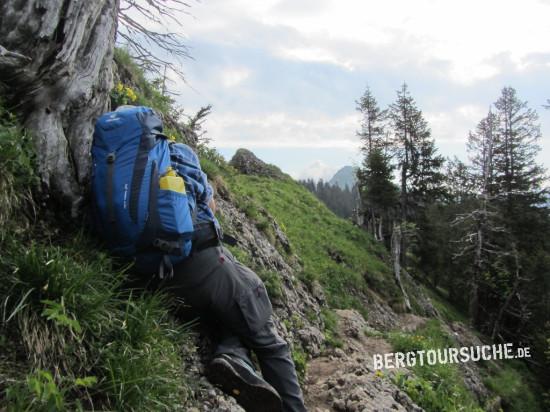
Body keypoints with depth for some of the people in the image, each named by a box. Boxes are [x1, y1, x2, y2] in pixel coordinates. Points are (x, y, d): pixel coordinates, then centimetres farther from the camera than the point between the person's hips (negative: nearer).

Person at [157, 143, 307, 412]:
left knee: (233, 326, 22)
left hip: (163, 278, 5)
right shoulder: (180, 153, 9)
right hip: (205, 262, -4)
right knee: (269, 342, 9)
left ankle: (231, 358, -8)